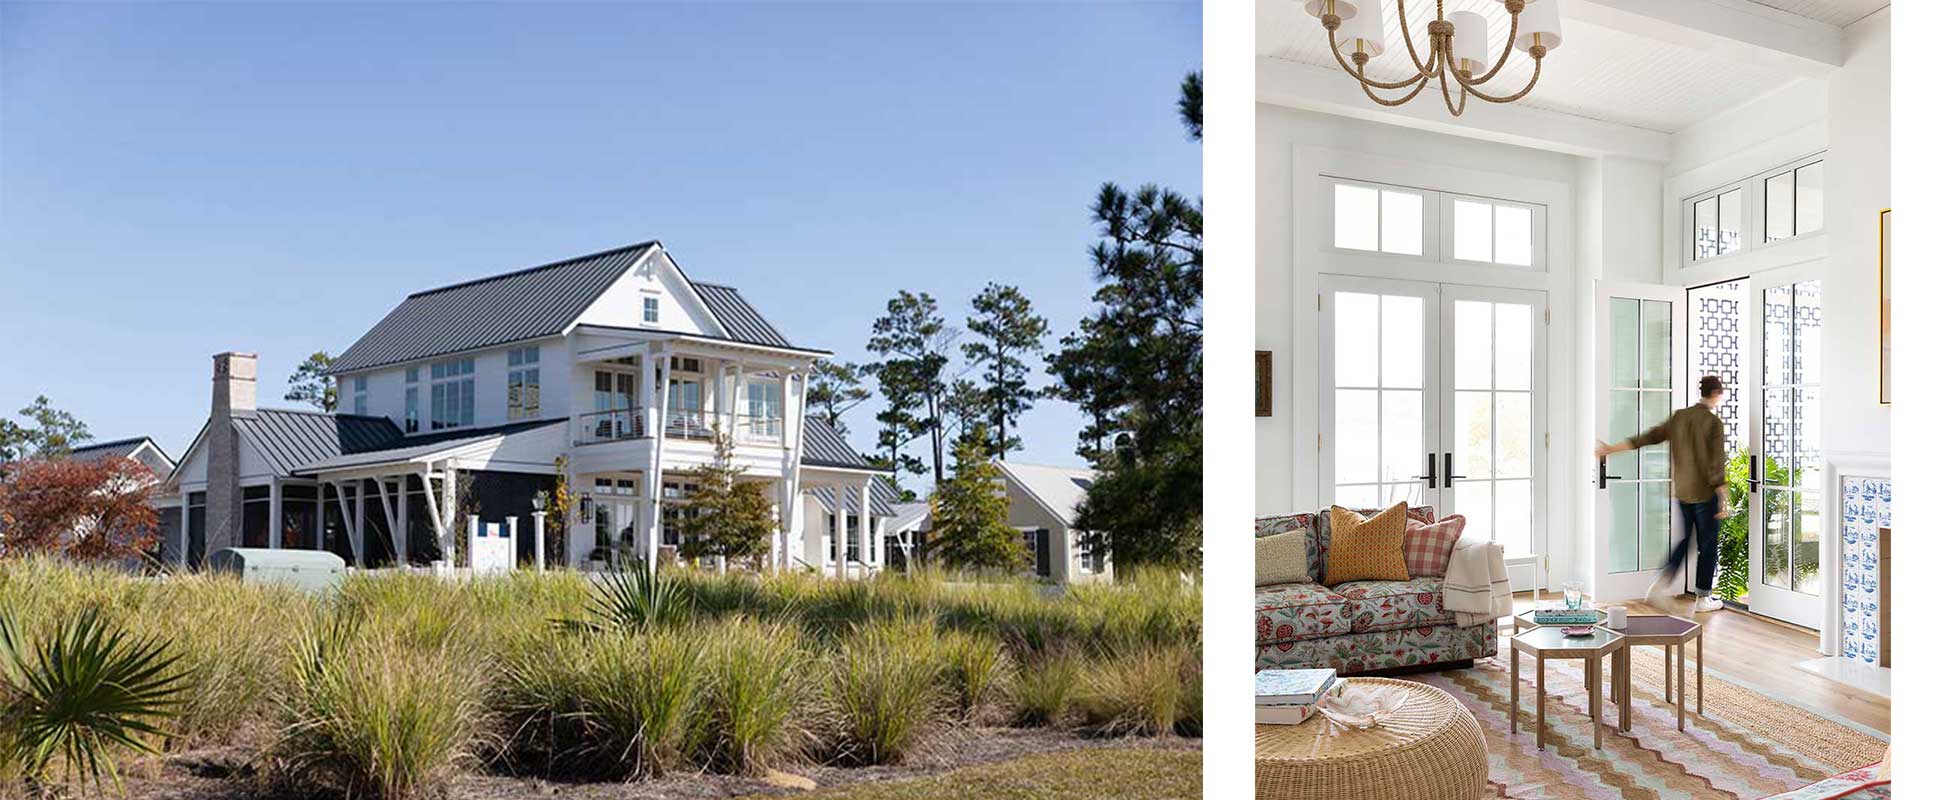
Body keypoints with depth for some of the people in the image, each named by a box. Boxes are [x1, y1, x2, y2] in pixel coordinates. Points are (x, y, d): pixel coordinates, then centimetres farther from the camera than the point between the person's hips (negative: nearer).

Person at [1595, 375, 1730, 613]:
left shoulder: (1679, 417, 3)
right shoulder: (1713, 423, -14)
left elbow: (1648, 437, 4)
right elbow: (1717, 466, -17)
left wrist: (1612, 449, 10)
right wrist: (1723, 502, -14)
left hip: (1682, 493, 6)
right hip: (1705, 495, -6)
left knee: (1685, 540, 18)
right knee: (1708, 546, 7)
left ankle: (1662, 585, 3)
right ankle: (1703, 598, 14)